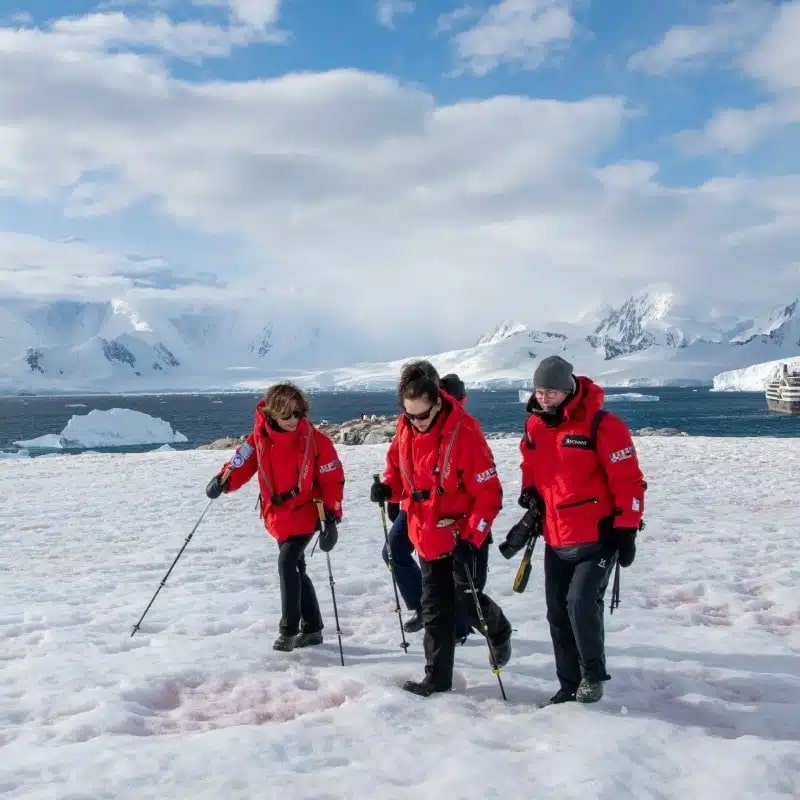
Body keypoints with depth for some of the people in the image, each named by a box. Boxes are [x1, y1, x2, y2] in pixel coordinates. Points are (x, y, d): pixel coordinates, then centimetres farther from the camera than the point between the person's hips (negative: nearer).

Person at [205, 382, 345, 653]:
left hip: (305, 514, -5)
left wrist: (332, 515, -10)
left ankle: (289, 630, -7)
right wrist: (223, 481, -23)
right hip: (277, 517, 5)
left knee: (287, 563, -17)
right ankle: (312, 628, 25)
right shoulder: (259, 438, -2)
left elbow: (333, 478, -7)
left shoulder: (314, 439, -10)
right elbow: (241, 463, -2)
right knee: (295, 569, 12)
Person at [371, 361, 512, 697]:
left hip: (464, 536, -5)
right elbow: (399, 470, 14)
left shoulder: (464, 432, -22)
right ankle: (437, 677, 19)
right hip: (427, 537, 5)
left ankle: (499, 632, 34)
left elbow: (488, 493, -20)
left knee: (466, 599, 2)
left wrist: (471, 537, -25)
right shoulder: (405, 431, -4)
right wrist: (388, 488, -8)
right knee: (435, 609, 9)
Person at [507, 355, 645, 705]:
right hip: (556, 541, 7)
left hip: (597, 538, -6)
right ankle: (571, 685, 22)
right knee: (558, 613, 9)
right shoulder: (534, 425, 5)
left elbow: (627, 480, -13)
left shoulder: (600, 425, -15)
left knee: (581, 602, -17)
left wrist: (626, 530, -14)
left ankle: (593, 674, 5)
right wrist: (530, 499, 11)